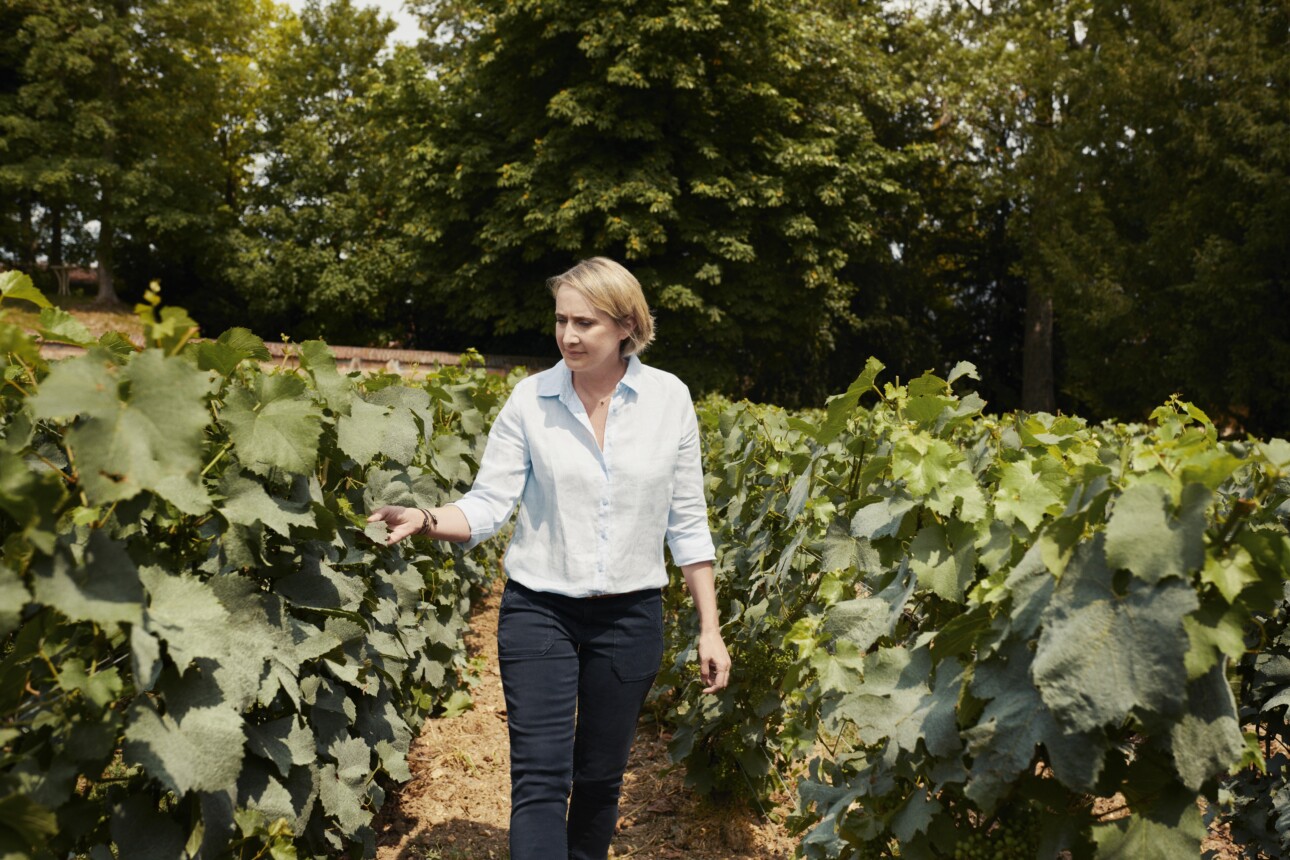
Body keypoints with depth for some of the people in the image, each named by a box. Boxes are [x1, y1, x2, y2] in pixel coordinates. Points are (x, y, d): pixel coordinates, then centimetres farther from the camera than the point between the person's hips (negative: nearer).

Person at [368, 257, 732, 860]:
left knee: (600, 778, 14)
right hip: (540, 611, -1)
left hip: (631, 617, 1)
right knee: (540, 778, -5)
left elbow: (686, 522, 1)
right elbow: (488, 505, -7)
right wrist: (427, 520, -27)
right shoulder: (530, 398, -6)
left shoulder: (669, 398, -3)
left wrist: (709, 629, 2)